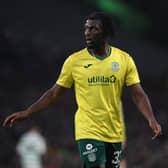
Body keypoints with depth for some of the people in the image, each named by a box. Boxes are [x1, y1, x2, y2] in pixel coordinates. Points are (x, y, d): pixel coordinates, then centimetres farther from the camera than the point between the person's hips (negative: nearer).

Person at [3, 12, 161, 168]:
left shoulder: (124, 59, 2)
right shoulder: (74, 61, -1)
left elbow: (138, 94, 1)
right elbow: (54, 93, 6)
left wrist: (151, 119, -14)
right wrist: (26, 113, 0)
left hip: (114, 133, 2)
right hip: (88, 132, -2)